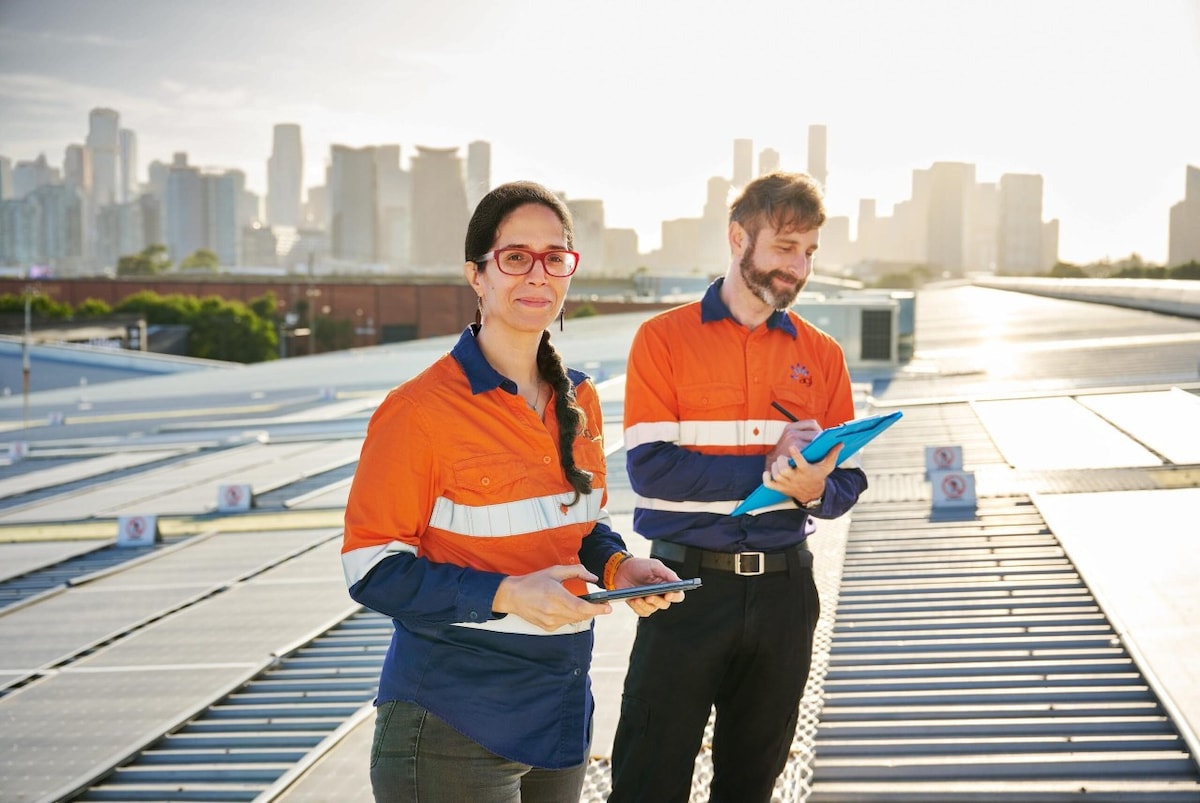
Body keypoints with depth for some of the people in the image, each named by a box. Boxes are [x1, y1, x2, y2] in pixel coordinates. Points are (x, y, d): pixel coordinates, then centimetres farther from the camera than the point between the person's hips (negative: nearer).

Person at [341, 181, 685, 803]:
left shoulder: (580, 401, 7)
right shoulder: (422, 408, -14)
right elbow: (374, 569, -14)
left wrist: (617, 564, -2)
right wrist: (505, 594, -25)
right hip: (453, 725, -6)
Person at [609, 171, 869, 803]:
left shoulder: (821, 354, 7)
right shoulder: (665, 338, -4)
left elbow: (847, 483, 5)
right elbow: (649, 467, -15)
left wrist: (812, 489, -18)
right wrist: (770, 472, -19)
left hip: (783, 589, 4)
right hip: (686, 584, -3)